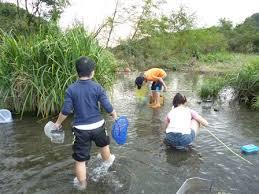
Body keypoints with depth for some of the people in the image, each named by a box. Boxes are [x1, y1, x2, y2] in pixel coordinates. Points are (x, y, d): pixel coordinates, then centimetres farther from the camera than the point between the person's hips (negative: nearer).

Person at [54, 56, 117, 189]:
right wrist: (114, 115, 11)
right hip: (97, 125, 2)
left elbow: (66, 110, -8)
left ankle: (82, 184, 27)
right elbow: (107, 106, -9)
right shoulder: (97, 87, -9)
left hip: (81, 128, -1)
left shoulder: (71, 89, -9)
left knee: (80, 159, 11)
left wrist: (58, 123, 9)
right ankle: (108, 160, 60)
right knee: (104, 144, 32)